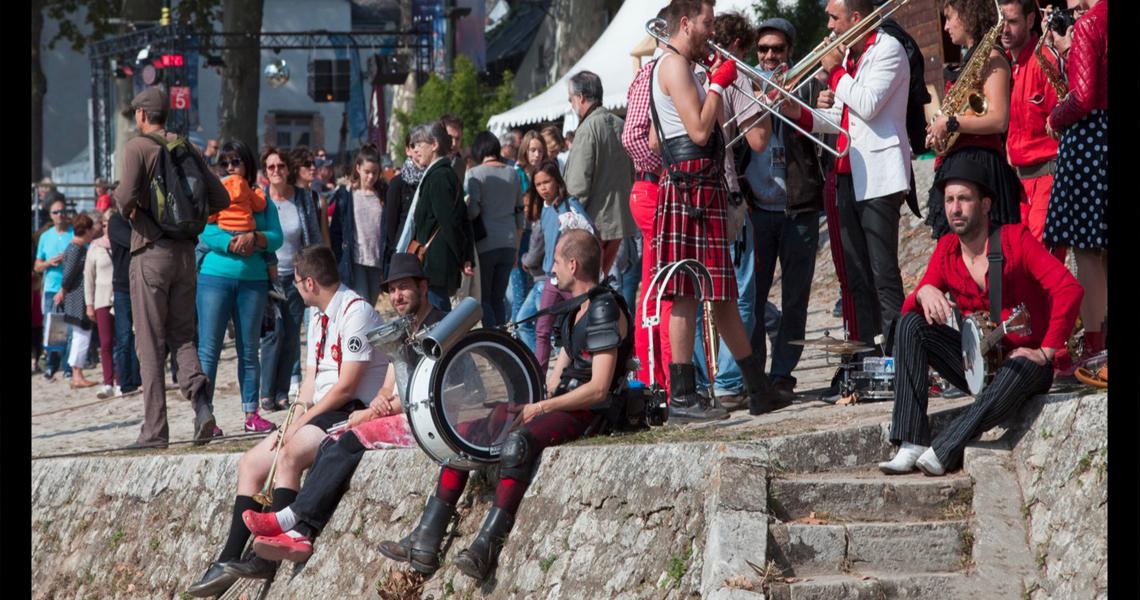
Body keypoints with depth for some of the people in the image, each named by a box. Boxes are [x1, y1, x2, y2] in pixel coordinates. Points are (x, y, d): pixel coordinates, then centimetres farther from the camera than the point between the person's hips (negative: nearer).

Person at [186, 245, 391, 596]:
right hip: (322, 414, 10)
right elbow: (311, 384, 15)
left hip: (353, 413, -10)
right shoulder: (319, 319, 18)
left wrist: (300, 424, -11)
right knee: (251, 464, 2)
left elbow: (346, 387, -17)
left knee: (289, 456, -31)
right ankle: (228, 562, -5)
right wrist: (290, 426, -1)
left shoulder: (355, 312, -12)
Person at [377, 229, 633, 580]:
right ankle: (424, 544, -7)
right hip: (560, 404, 10)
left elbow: (598, 389, -19)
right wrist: (525, 403, 3)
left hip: (588, 413, -10)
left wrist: (539, 408, -17)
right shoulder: (573, 311, 19)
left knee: (519, 440, -37)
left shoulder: (604, 309, -12)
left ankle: (485, 549, -40)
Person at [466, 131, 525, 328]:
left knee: (483, 299, 2)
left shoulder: (475, 174, -6)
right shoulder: (512, 173, 10)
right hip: (509, 243, 5)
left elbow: (473, 210, -15)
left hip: (485, 244, -5)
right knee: (498, 298, 12)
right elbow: (519, 212, 14)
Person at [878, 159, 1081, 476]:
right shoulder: (946, 250, 5)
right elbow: (908, 309, 2)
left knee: (1023, 372, -40)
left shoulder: (1015, 239, -10)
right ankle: (910, 445, -27)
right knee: (911, 325, -14)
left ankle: (943, 450, -43)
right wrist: (924, 293, -22)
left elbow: (1069, 289, -20)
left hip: (1023, 358, -5)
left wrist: (1047, 352, -22)